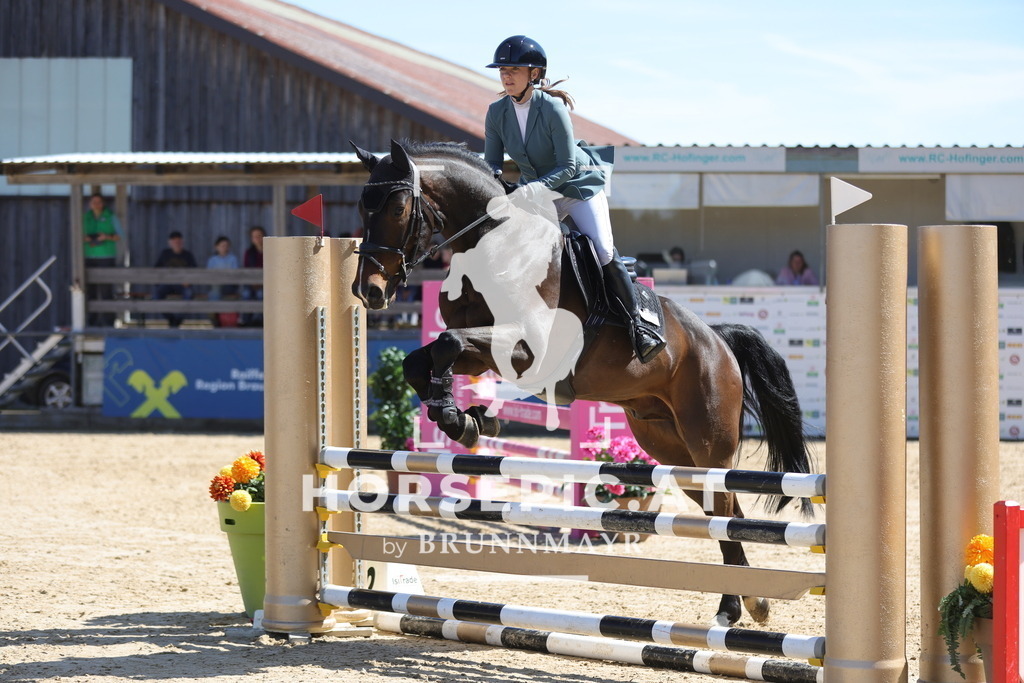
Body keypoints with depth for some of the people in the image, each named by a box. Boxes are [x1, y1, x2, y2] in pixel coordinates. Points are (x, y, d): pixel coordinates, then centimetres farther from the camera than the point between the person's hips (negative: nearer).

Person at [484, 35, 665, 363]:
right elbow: (492, 162, -3)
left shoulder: (552, 108, -23)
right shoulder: (497, 112, -8)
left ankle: (637, 323, -5)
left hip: (579, 187, -5)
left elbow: (567, 166, -23)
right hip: (534, 191, 5)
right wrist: (492, 178, -27)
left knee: (604, 252, -18)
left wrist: (536, 187, -39)